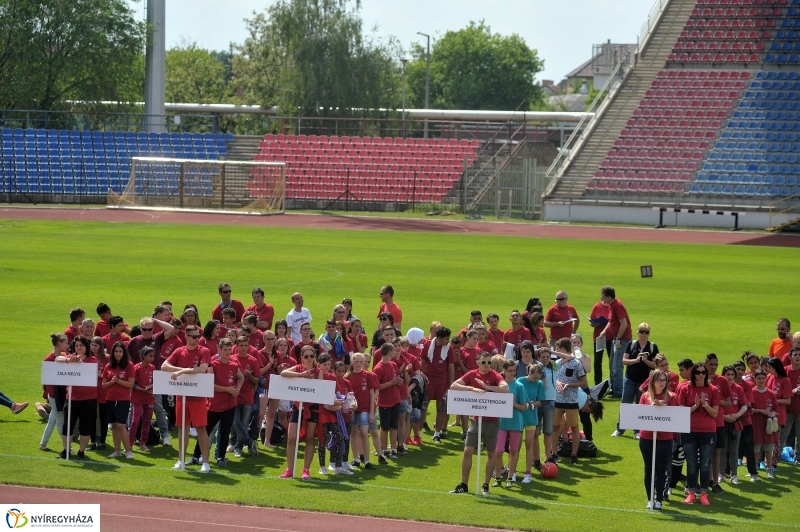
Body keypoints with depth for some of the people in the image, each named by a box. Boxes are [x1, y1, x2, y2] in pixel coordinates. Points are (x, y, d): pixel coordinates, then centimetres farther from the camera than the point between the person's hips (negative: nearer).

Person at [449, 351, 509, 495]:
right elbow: (453, 386, -8)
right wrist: (472, 388, -21)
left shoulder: (495, 376, -8)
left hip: (492, 421, -2)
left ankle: (485, 486, 16)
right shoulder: (472, 374, -1)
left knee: (491, 453, 6)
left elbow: (505, 388, -25)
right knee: (468, 451, -2)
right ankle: (463, 485, 6)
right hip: (476, 419, 2)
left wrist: (487, 387, -25)